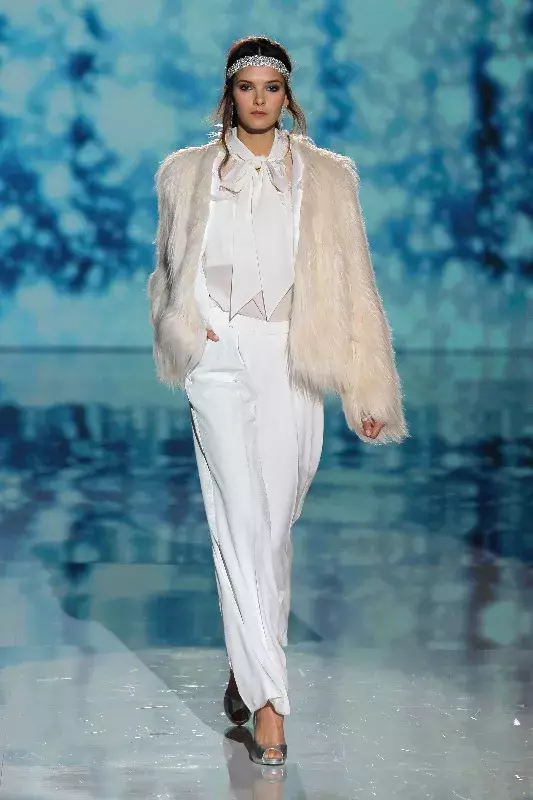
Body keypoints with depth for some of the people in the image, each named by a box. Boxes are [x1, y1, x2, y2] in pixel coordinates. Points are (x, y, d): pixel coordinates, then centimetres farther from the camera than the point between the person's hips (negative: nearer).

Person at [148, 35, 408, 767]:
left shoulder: (327, 177, 6)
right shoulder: (187, 173, 8)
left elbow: (354, 284, 3)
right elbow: (168, 270, 19)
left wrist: (369, 390, -1)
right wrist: (184, 329, -1)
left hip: (293, 369, 1)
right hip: (221, 365, -1)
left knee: (274, 527, 6)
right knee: (242, 524, -9)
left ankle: (248, 664, 27)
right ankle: (267, 700, -7)